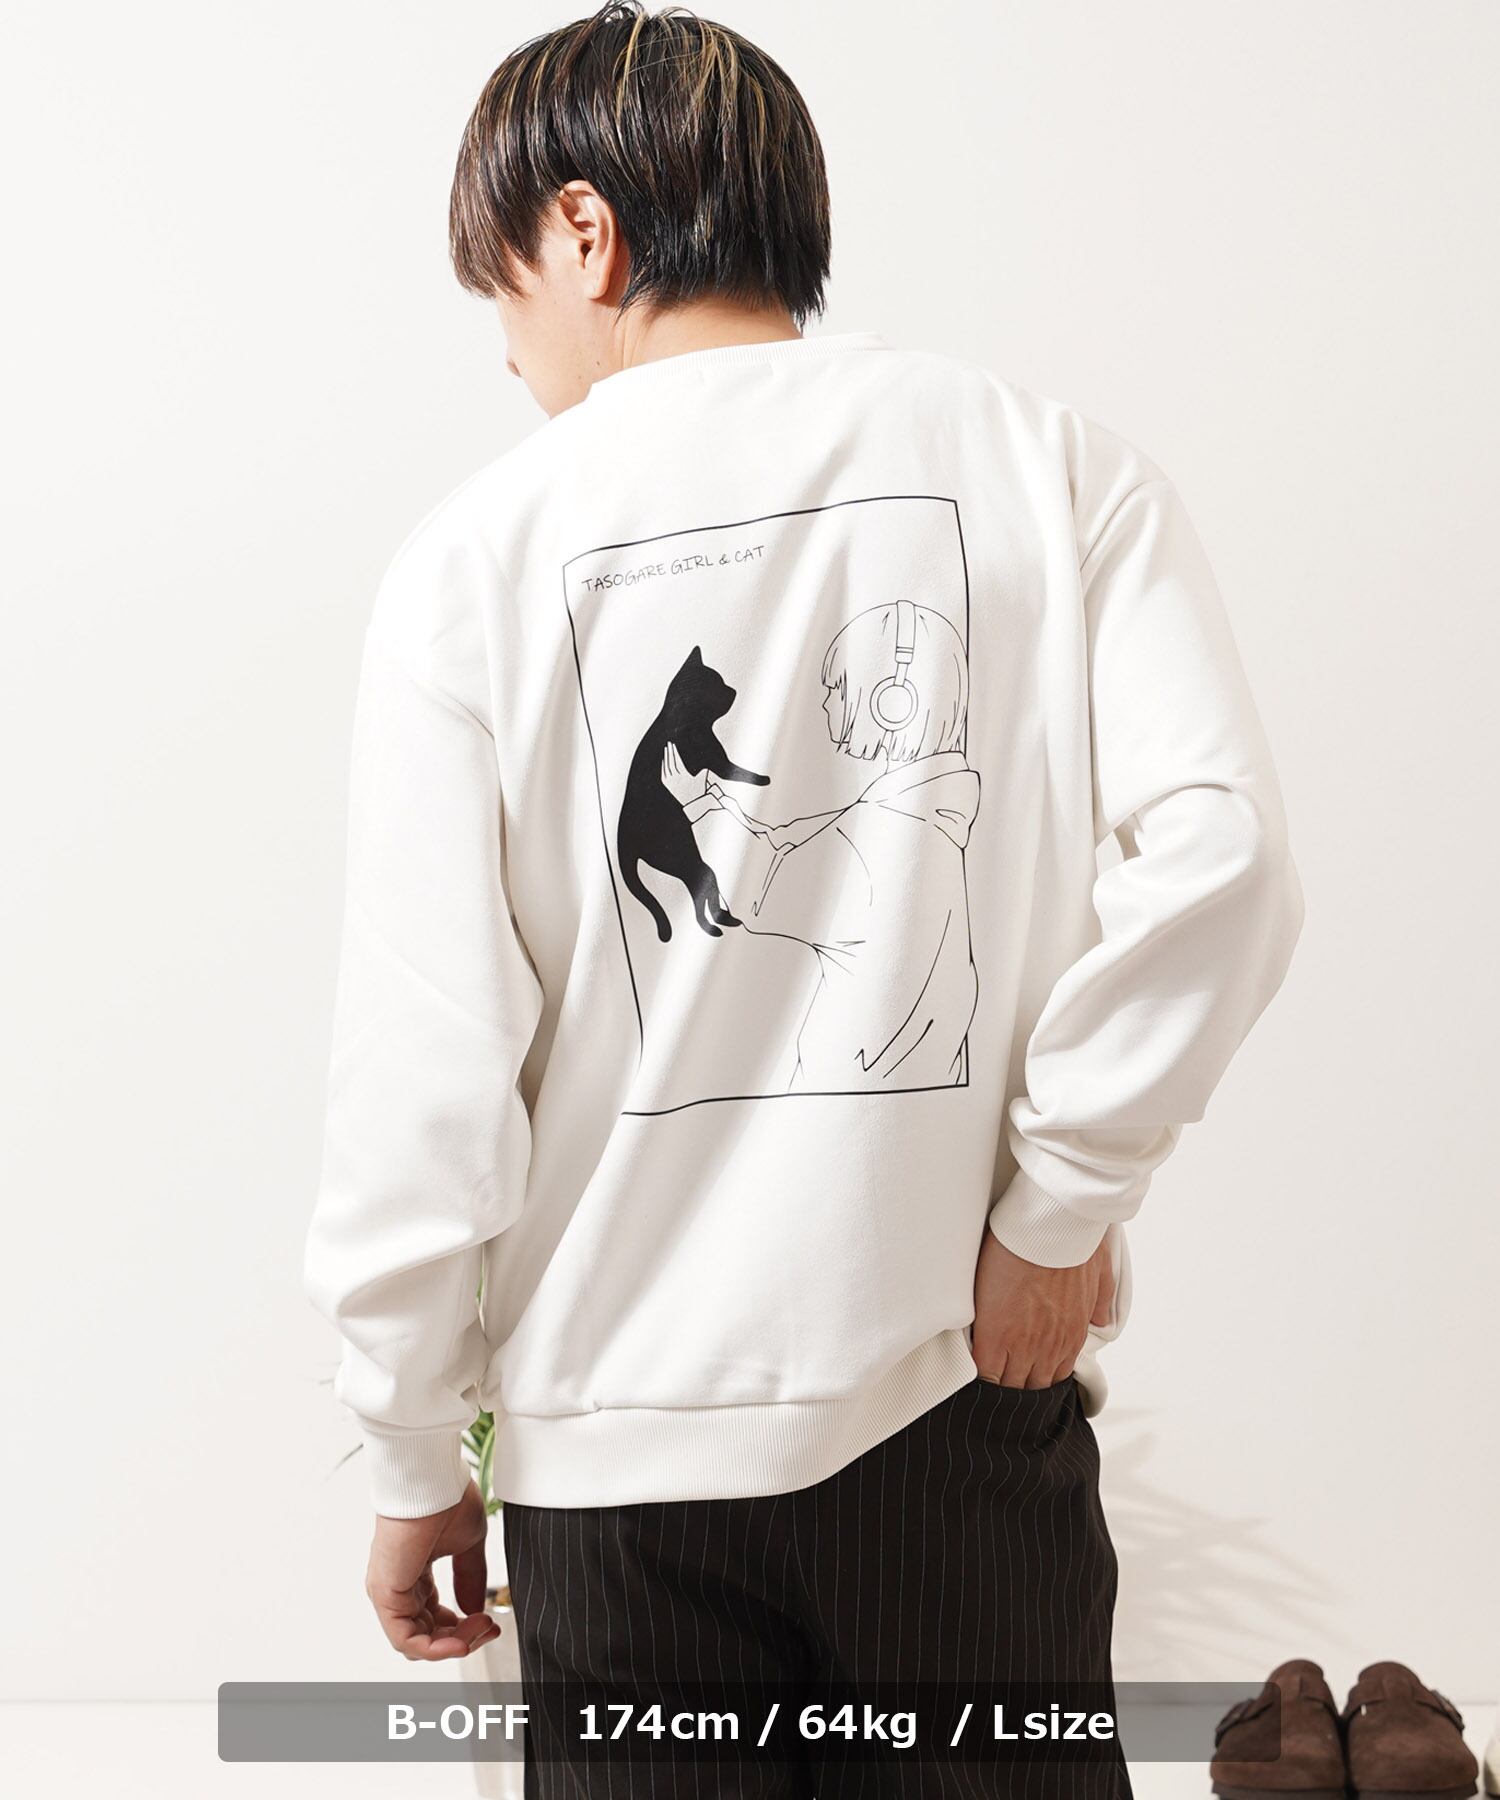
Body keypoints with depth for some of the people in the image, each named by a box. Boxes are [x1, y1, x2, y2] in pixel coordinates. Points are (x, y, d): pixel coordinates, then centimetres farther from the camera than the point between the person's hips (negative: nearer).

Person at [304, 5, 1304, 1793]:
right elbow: (1218, 858, -13)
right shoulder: (1051, 463, -1)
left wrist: (412, 1454, 4)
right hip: (963, 1379, 1)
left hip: (626, 1411, -1)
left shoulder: (480, 551, -4)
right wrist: (1058, 1211, -3)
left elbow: (426, 1053, -6)